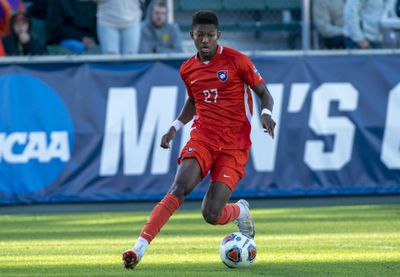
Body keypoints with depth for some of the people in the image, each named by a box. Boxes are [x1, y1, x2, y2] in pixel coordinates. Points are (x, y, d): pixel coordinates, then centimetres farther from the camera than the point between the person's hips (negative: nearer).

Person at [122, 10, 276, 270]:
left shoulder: (236, 61, -7)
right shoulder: (188, 69, 7)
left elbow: (264, 93, 1)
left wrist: (266, 114, -20)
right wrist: (176, 127, 13)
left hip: (234, 146, -3)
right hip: (202, 138, 3)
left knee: (211, 215, -12)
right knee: (180, 187, -25)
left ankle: (241, 211, 26)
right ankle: (139, 248, -31)